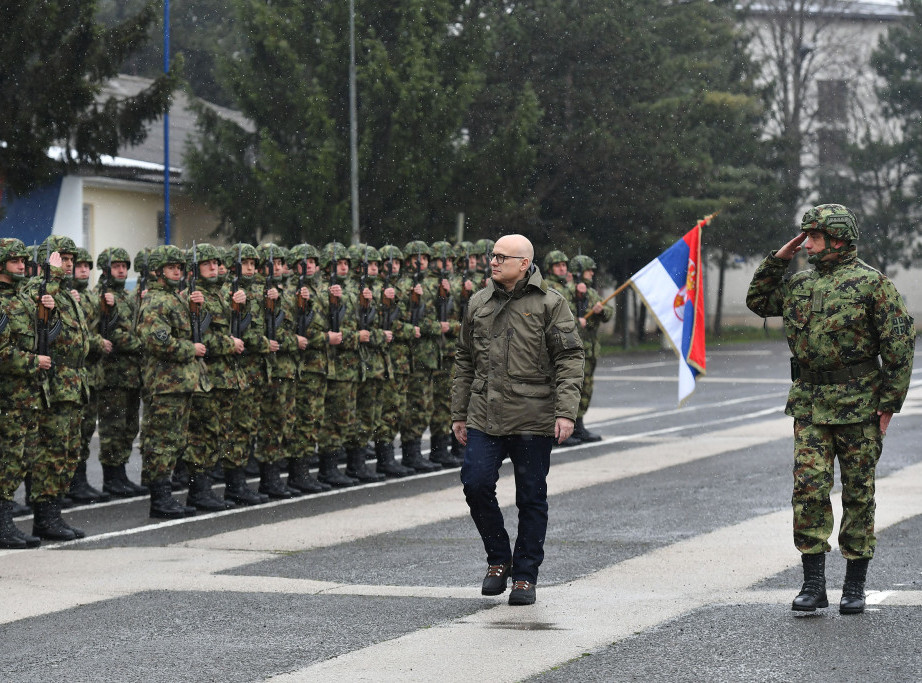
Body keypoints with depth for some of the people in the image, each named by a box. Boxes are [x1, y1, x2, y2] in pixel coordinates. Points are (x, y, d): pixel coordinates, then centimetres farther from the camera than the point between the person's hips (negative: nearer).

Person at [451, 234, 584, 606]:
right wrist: (459, 414, 15)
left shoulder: (549, 303, -3)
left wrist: (565, 412, -14)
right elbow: (464, 361, 17)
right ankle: (499, 558, 14)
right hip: (484, 417, 3)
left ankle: (525, 576, 15)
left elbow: (570, 359, -5)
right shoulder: (478, 303, 10)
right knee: (475, 484, -8)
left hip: (533, 420, -3)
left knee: (531, 498, 3)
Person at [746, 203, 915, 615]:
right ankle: (813, 584, 0)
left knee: (858, 494, 4)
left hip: (858, 406, -4)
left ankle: (855, 586, 12)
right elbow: (758, 301, 25)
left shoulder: (871, 283, -6)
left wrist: (889, 404, -11)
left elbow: (900, 345, -7)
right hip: (809, 404, 4)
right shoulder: (800, 284, 11)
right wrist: (778, 259, 12)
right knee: (809, 489, -4)